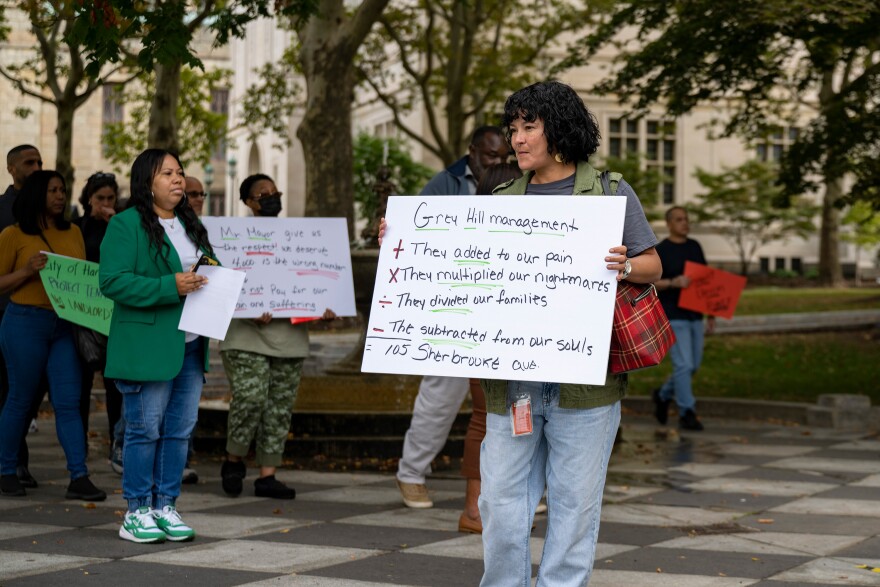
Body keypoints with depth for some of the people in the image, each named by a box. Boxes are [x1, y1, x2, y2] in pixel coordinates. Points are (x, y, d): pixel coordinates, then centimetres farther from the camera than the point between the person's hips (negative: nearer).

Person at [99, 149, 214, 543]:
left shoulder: (190, 225, 17)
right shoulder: (126, 225, -7)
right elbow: (112, 281, -16)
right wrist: (170, 287, -23)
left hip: (190, 345, 7)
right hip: (147, 346, -7)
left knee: (180, 430, 8)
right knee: (145, 429, -3)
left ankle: (166, 507, 17)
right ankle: (136, 514, 5)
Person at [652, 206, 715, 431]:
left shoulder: (695, 247, 12)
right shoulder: (661, 250, -6)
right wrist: (673, 282, -26)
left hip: (694, 315, 7)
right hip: (673, 317, -6)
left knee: (693, 365, 11)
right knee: (683, 364, -9)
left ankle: (663, 395, 32)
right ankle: (686, 413, -1)